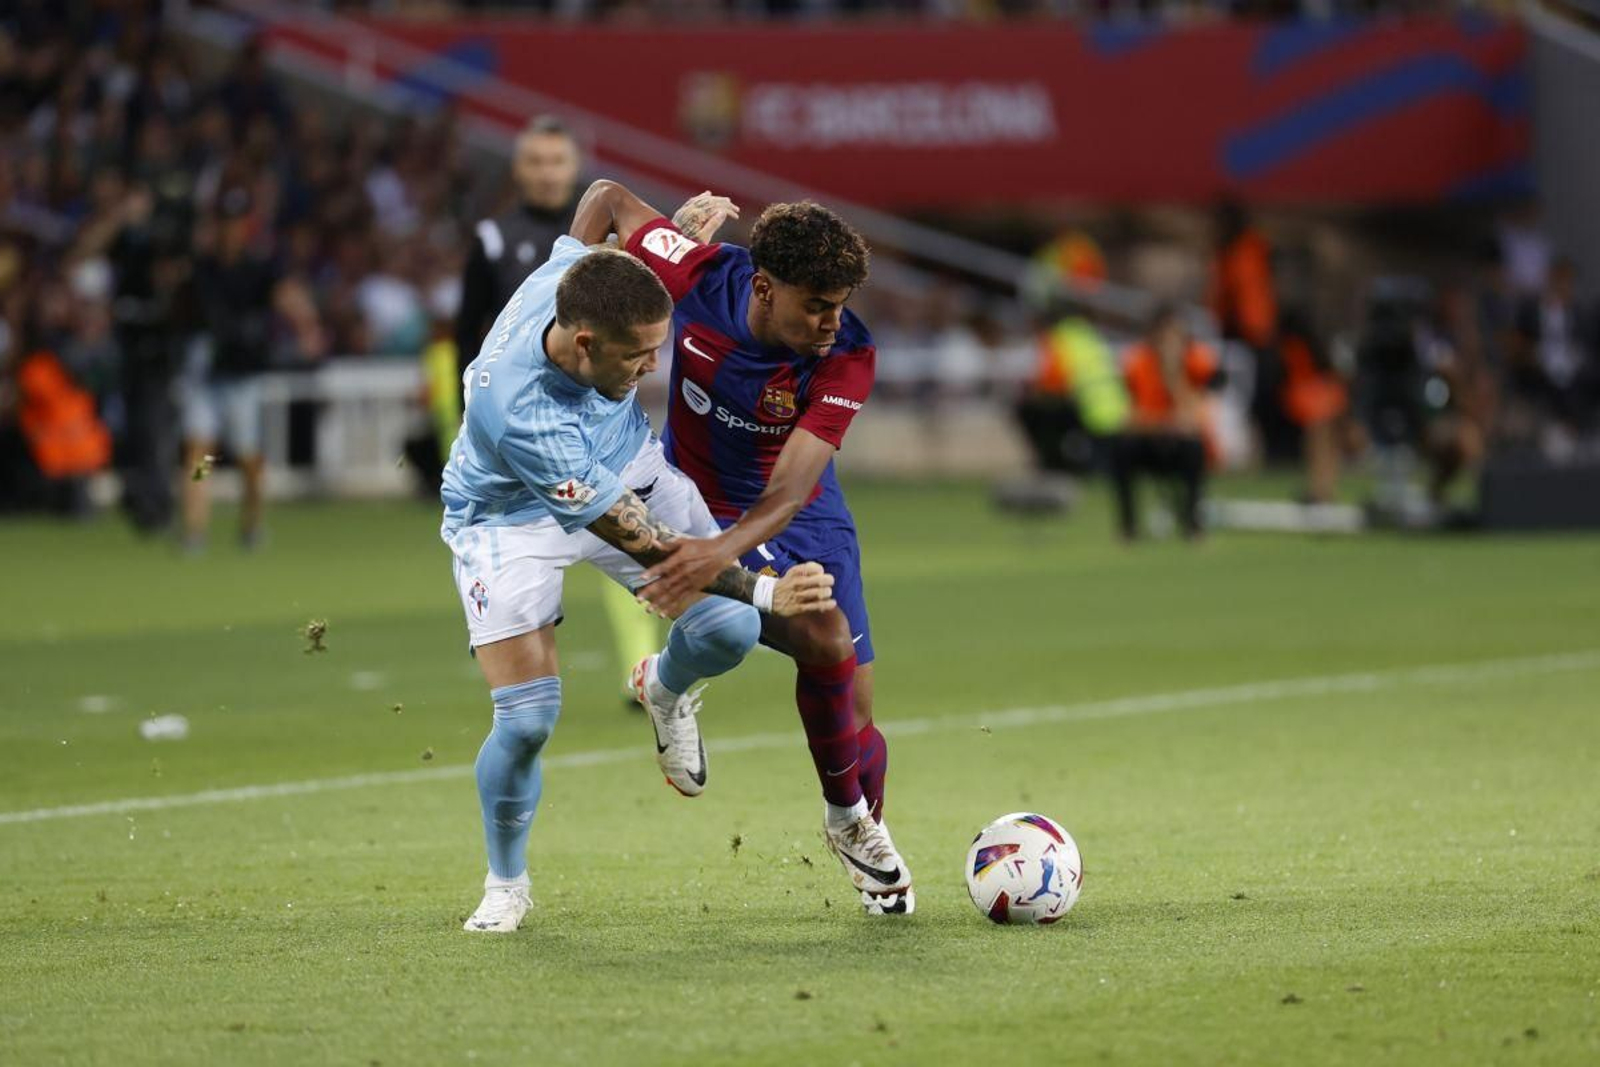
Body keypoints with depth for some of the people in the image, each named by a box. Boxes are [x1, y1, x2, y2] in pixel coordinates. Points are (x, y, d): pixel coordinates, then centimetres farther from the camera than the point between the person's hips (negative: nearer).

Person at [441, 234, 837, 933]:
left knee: (729, 631, -13)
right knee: (528, 720, -15)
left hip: (627, 469, 6)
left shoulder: (571, 276, -28)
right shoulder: (520, 415, -43)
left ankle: (669, 692, 26)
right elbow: (648, 545, -35)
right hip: (511, 516, -6)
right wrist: (765, 593, -36)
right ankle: (505, 883, 14)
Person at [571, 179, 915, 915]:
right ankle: (846, 813, -2)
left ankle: (867, 832, 34)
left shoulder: (847, 357, -27)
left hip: (803, 518, 2)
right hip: (702, 507, -2)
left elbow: (793, 486, -35)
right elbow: (608, 199, -9)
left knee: (854, 713, 0)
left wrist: (725, 551, -52)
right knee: (825, 638, -26)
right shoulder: (703, 276, -26)